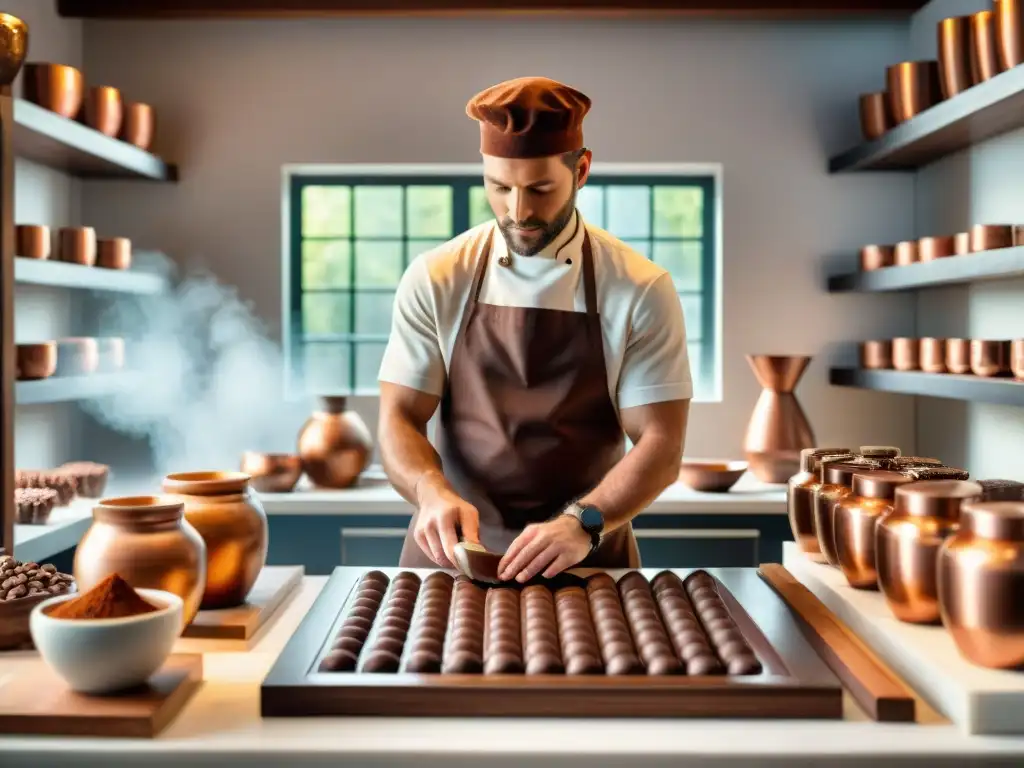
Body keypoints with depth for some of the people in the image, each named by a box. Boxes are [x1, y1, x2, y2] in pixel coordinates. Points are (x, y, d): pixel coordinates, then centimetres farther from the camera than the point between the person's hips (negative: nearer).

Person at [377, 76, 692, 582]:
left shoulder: (641, 290, -4)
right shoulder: (435, 280, 0)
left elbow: (661, 445, -5)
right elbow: (398, 420, 1)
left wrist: (583, 524, -21)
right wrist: (432, 492, -19)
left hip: (587, 560, 0)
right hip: (452, 549, 1)